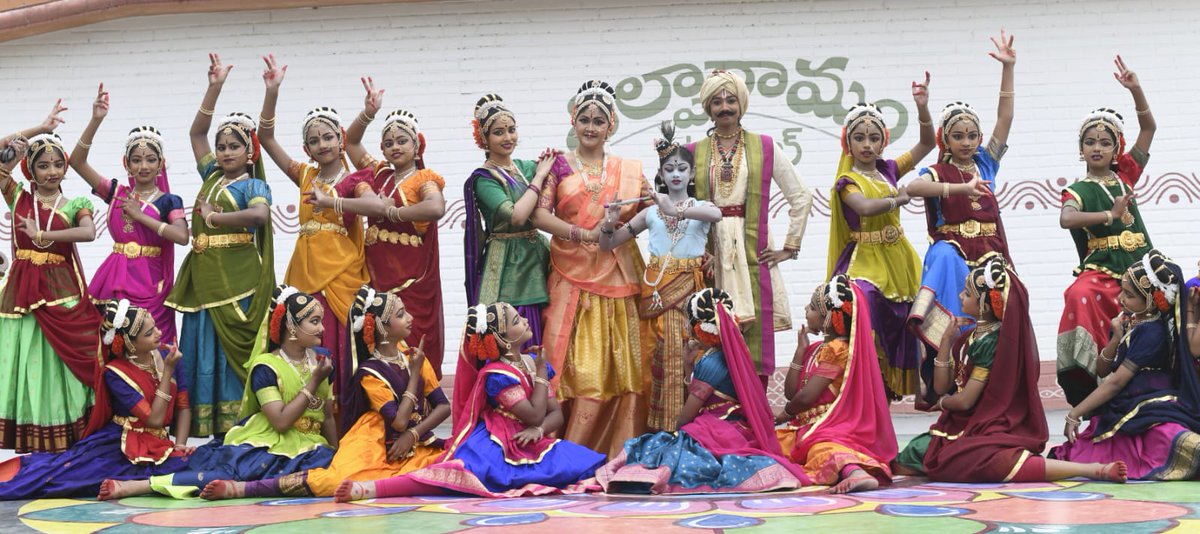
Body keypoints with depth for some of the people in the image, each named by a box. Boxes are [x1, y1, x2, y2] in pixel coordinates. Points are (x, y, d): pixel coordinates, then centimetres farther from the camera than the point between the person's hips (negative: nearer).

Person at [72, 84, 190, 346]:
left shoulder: (168, 201, 1)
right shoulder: (116, 192, 9)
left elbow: (183, 237, -18)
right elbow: (77, 161, 1)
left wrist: (140, 215, -11)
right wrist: (96, 120, -11)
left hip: (150, 282, -3)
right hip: (114, 280, 3)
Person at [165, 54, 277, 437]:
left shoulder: (253, 185, -1)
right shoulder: (211, 176, 16)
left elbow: (260, 215, -22)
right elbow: (196, 132, 17)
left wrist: (215, 217, -14)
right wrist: (214, 88, 11)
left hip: (237, 279, -6)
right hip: (203, 275, 6)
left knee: (234, 349, -5)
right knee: (200, 347, 4)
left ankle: (233, 425, -4)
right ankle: (203, 425, 7)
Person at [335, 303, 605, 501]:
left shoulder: (533, 363, 10)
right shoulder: (497, 374, -12)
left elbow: (555, 413, 9)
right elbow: (534, 415, -18)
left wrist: (539, 430, -13)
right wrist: (541, 374, -9)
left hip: (530, 446, 9)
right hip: (497, 448, -9)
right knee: (459, 473, -38)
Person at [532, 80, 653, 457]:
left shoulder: (629, 170, 13)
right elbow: (540, 215, -7)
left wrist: (648, 203, -7)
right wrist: (585, 234, -17)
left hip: (616, 276, 2)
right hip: (573, 274, -2)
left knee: (622, 362, -2)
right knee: (579, 365, -6)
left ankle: (622, 449, 4)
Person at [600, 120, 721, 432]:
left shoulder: (700, 206, 6)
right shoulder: (651, 212, 10)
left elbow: (717, 214, -21)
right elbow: (608, 245, 11)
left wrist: (676, 210, -30)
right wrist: (609, 224, -10)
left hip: (689, 288, -1)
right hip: (658, 287, 1)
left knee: (691, 353, -6)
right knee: (666, 355, -3)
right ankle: (665, 425, 4)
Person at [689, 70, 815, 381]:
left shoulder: (764, 147, 8)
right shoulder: (694, 153, 10)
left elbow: (801, 197, 9)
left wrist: (789, 247, 5)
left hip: (752, 253, 0)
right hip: (709, 254, 1)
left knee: (755, 340, -4)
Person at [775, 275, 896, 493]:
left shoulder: (837, 349, -9)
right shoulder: (816, 349, 20)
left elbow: (806, 397, -15)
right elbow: (790, 392, 11)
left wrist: (786, 413, 7)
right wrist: (801, 349, 8)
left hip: (830, 428, -10)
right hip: (807, 426, 10)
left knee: (822, 449, -41)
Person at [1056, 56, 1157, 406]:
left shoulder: (1124, 175, 12)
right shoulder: (1078, 191, 2)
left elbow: (1148, 128, 7)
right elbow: (1066, 219, -20)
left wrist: (1135, 90, -4)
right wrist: (1108, 215, -25)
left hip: (1138, 269, 4)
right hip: (1099, 271, -4)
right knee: (1080, 297, -34)